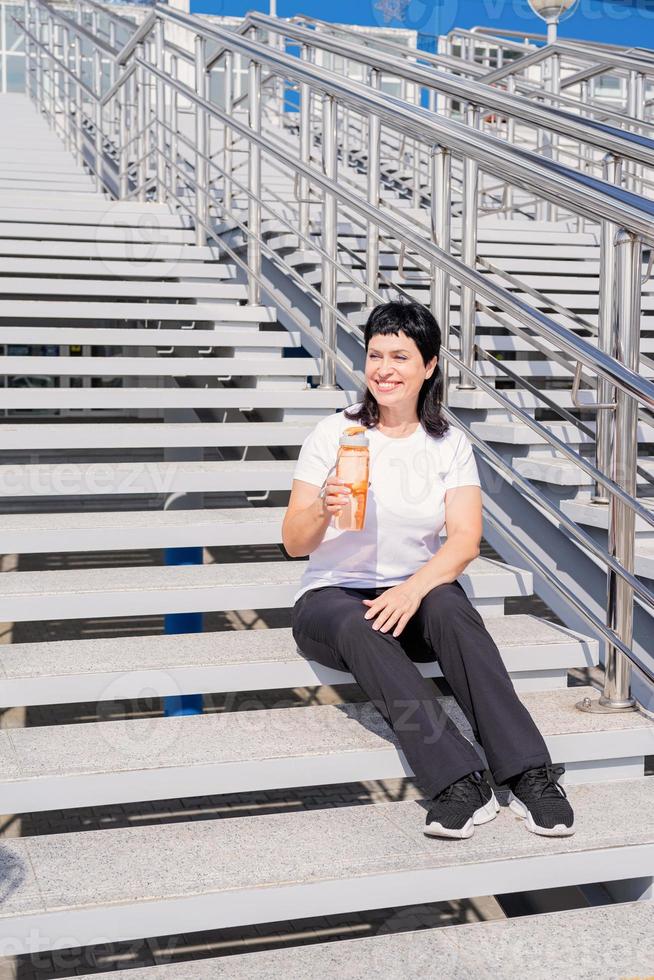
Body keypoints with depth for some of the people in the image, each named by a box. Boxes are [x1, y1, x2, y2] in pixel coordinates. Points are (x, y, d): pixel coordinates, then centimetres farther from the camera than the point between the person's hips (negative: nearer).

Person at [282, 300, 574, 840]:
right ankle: (461, 782, -42)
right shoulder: (333, 434, 0)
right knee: (361, 629, -36)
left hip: (417, 592, 1)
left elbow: (466, 538, -7)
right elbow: (294, 544, -3)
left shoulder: (450, 444, 6)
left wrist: (415, 587, -26)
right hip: (332, 595, -1)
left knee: (448, 605, -34)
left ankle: (529, 773, -38)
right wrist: (323, 509, -27)